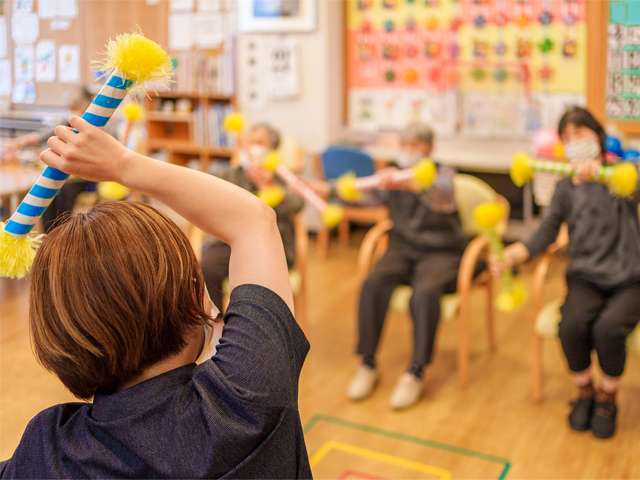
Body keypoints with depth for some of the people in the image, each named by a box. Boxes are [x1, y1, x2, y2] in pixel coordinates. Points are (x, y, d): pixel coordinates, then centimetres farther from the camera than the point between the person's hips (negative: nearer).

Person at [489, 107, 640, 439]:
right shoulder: (566, 188, 12)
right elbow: (546, 234, 5)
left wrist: (599, 172, -43)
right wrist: (511, 256, -13)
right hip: (586, 277, 3)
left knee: (608, 327, -31)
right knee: (571, 324, -29)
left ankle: (607, 397, -1)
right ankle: (584, 392, 1)